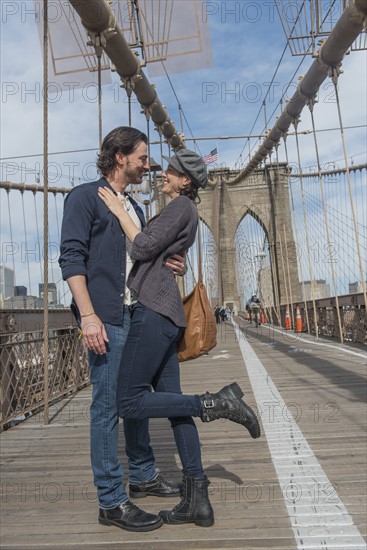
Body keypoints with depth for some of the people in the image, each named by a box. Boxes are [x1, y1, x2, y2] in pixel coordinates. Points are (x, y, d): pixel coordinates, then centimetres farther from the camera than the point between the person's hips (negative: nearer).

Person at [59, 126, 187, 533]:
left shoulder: (135, 209, 21)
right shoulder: (85, 197, -2)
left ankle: (143, 477, 31)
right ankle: (111, 502, 11)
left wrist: (165, 265, 4)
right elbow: (71, 257, -11)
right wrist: (87, 314, -20)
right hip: (106, 318, -8)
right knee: (107, 406, -2)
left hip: (138, 316, 8)